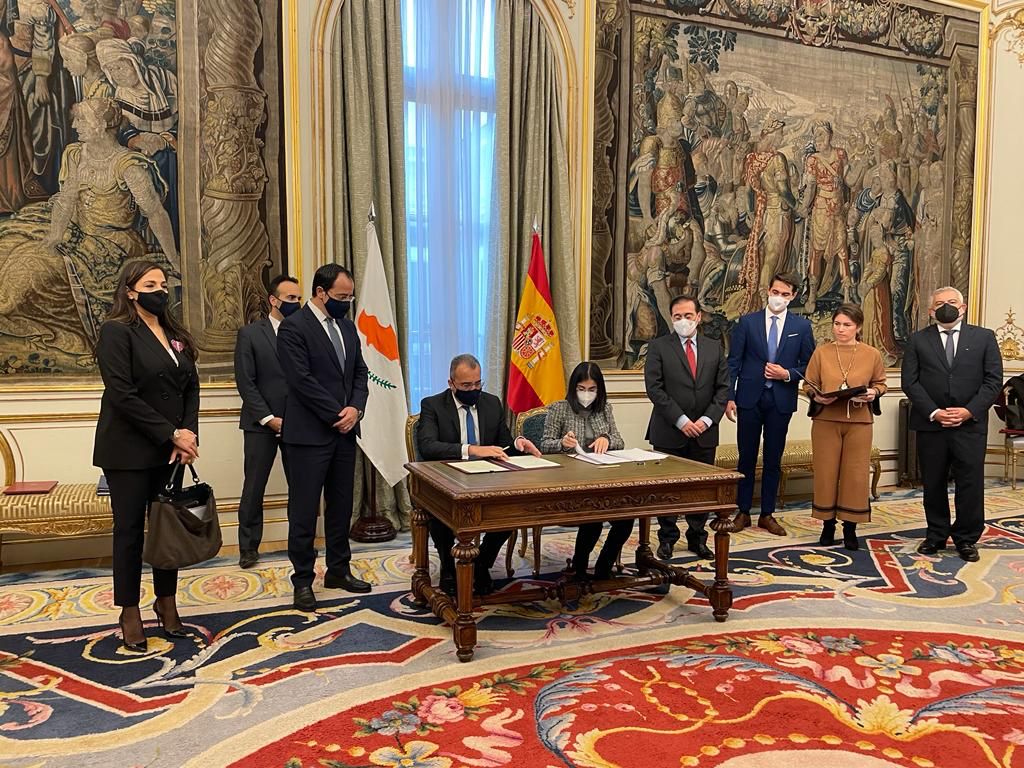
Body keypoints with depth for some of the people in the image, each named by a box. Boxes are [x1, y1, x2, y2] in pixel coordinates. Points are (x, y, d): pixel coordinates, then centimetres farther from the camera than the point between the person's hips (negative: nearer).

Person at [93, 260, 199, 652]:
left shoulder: (176, 336, 12)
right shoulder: (117, 331, -7)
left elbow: (191, 388, 9)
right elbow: (123, 395, -15)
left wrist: (188, 434, -7)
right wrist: (171, 434, -16)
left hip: (170, 449, 5)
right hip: (129, 451, -5)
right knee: (130, 529, 5)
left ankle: (166, 602, 24)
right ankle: (130, 613, 18)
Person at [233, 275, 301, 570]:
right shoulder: (250, 333, 0)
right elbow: (245, 382, -5)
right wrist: (269, 418, -11)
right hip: (261, 423, -2)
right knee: (253, 489, 4)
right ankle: (248, 547, 17)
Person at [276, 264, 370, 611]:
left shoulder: (347, 326, 12)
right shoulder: (293, 328, -10)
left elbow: (360, 371, 13)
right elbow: (302, 380, -17)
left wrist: (356, 408, -5)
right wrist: (337, 416, -14)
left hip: (345, 431, 7)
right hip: (310, 434, -7)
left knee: (341, 505, 14)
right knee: (304, 510, 2)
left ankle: (338, 570, 26)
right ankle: (303, 580, 13)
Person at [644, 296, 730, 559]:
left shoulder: (714, 348, 9)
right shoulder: (659, 347, -2)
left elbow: (723, 388, 6)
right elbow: (654, 387, -10)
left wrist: (707, 419, -8)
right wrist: (680, 420, -15)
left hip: (704, 432, 3)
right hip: (669, 432, -3)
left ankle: (697, 538, 22)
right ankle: (667, 538, 19)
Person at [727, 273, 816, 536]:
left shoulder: (802, 326, 3)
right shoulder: (747, 322, 1)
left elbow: (808, 365, 6)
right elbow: (733, 362, -1)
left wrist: (787, 374, -13)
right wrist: (729, 397, -8)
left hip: (781, 401, 1)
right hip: (750, 398, -1)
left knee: (773, 460, 9)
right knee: (746, 458, 6)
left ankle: (767, 515, 19)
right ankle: (743, 512, 17)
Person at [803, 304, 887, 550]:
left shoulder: (872, 354, 3)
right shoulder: (821, 352, 2)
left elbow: (880, 382, 12)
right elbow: (808, 384, 5)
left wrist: (873, 393, -9)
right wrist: (817, 396, -15)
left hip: (859, 422, 0)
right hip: (826, 421, 0)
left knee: (856, 474, 3)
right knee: (825, 473, 3)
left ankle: (850, 527, 16)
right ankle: (828, 525, 18)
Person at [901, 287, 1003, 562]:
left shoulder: (984, 337, 6)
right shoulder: (918, 341, 6)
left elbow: (994, 380, 1)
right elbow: (910, 381, -1)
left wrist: (969, 411, -11)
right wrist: (933, 412, -12)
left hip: (971, 424, 0)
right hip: (930, 424, 1)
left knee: (970, 484, 2)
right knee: (933, 484, 9)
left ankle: (966, 538, 17)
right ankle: (936, 535, 23)